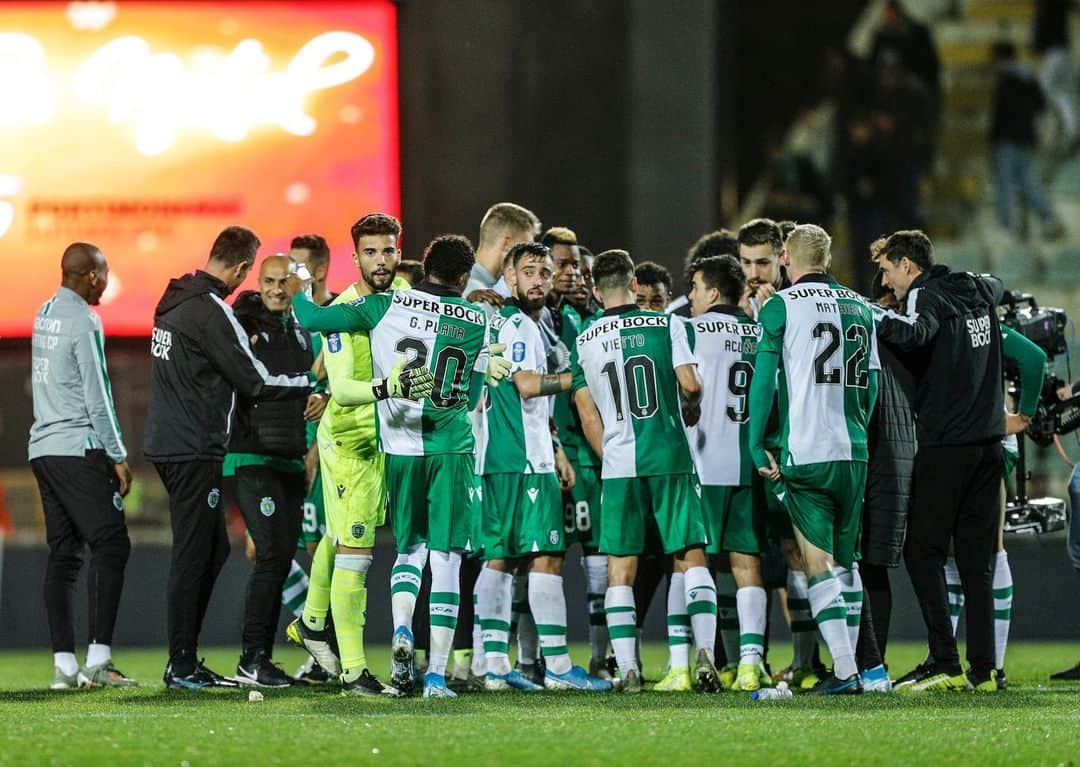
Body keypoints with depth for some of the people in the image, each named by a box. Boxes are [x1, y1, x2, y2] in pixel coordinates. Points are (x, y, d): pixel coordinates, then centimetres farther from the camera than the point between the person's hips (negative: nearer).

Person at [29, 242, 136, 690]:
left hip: (42, 449, 9)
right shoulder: (83, 322, -11)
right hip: (78, 448, -9)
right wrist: (118, 457, -8)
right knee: (110, 547, -7)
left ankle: (64, 664, 3)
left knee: (62, 553, 7)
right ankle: (98, 659, -13)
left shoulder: (45, 314, 14)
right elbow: (97, 398, -13)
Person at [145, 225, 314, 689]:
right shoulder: (212, 312, -16)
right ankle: (182, 665, -3)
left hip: (167, 442, 10)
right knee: (193, 555, -5)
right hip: (194, 450, -10)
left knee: (212, 549, 14)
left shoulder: (175, 300, 13)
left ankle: (185, 659, 16)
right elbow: (254, 380, -15)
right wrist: (312, 382, -4)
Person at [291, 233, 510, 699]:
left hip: (401, 447, 1)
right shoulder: (478, 323, 2)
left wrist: (296, 292, 19)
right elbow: (472, 397, 9)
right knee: (445, 559, 1)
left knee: (409, 548, 19)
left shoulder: (385, 306, -2)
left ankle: (401, 627, -8)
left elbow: (313, 320, -2)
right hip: (452, 449, -1)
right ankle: (437, 673, -4)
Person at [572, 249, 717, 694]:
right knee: (691, 557, 6)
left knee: (620, 569, 5)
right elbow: (691, 384, -8)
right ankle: (704, 653, -8)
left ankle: (627, 669, -3)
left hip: (618, 465, 1)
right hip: (671, 459, -1)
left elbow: (588, 416, 7)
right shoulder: (667, 325, 1)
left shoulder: (584, 342, 7)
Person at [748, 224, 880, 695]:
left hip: (804, 455, -5)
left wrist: (756, 445, -1)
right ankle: (846, 666, 16)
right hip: (853, 453, 5)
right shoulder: (860, 308, 13)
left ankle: (845, 670, -17)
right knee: (845, 560, 15)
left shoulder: (781, 307, -2)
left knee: (819, 563, -7)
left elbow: (764, 381, -5)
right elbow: (871, 385, 17)